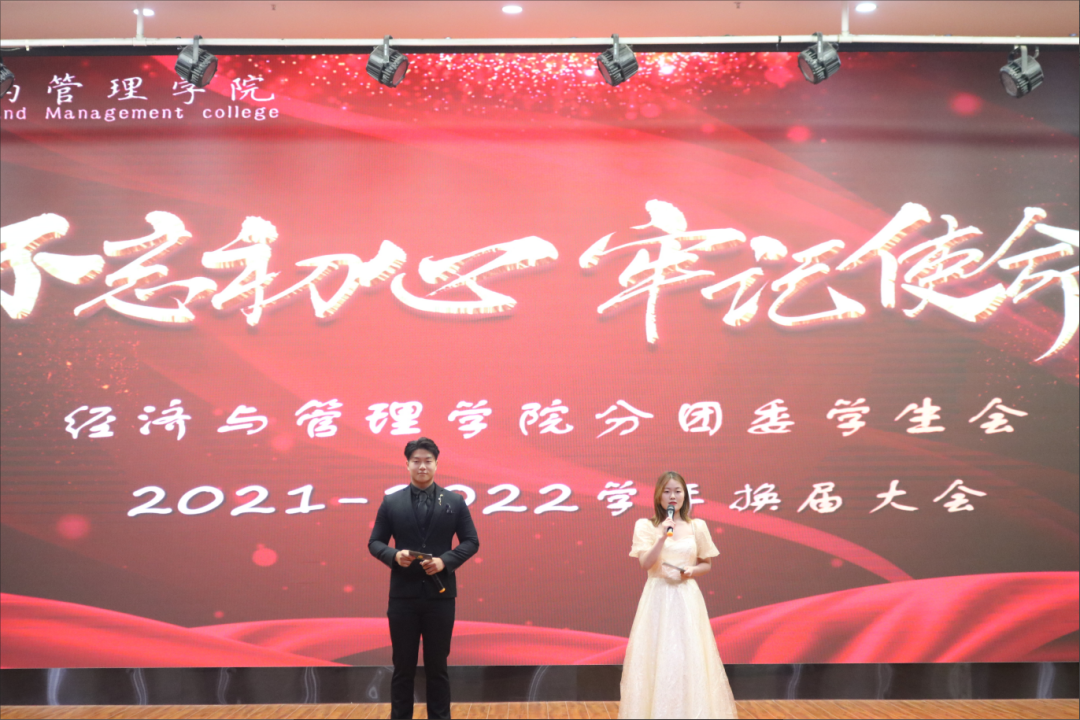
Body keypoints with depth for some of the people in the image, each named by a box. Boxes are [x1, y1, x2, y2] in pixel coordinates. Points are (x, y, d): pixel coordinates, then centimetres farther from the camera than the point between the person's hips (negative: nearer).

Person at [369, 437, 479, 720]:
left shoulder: (455, 501, 3)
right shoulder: (391, 502, 3)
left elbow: (471, 541, 3)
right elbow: (374, 542, 6)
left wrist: (445, 561, -13)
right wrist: (394, 555, -15)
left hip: (440, 594, 0)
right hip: (403, 595, 0)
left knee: (438, 666, 8)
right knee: (403, 666, 7)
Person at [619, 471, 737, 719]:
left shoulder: (697, 526, 5)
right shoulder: (645, 526, 0)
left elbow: (707, 564, 13)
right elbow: (646, 563, -11)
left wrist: (690, 571, -7)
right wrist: (663, 536, -20)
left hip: (687, 599, 1)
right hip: (657, 598, -1)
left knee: (689, 658, 0)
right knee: (656, 657, -2)